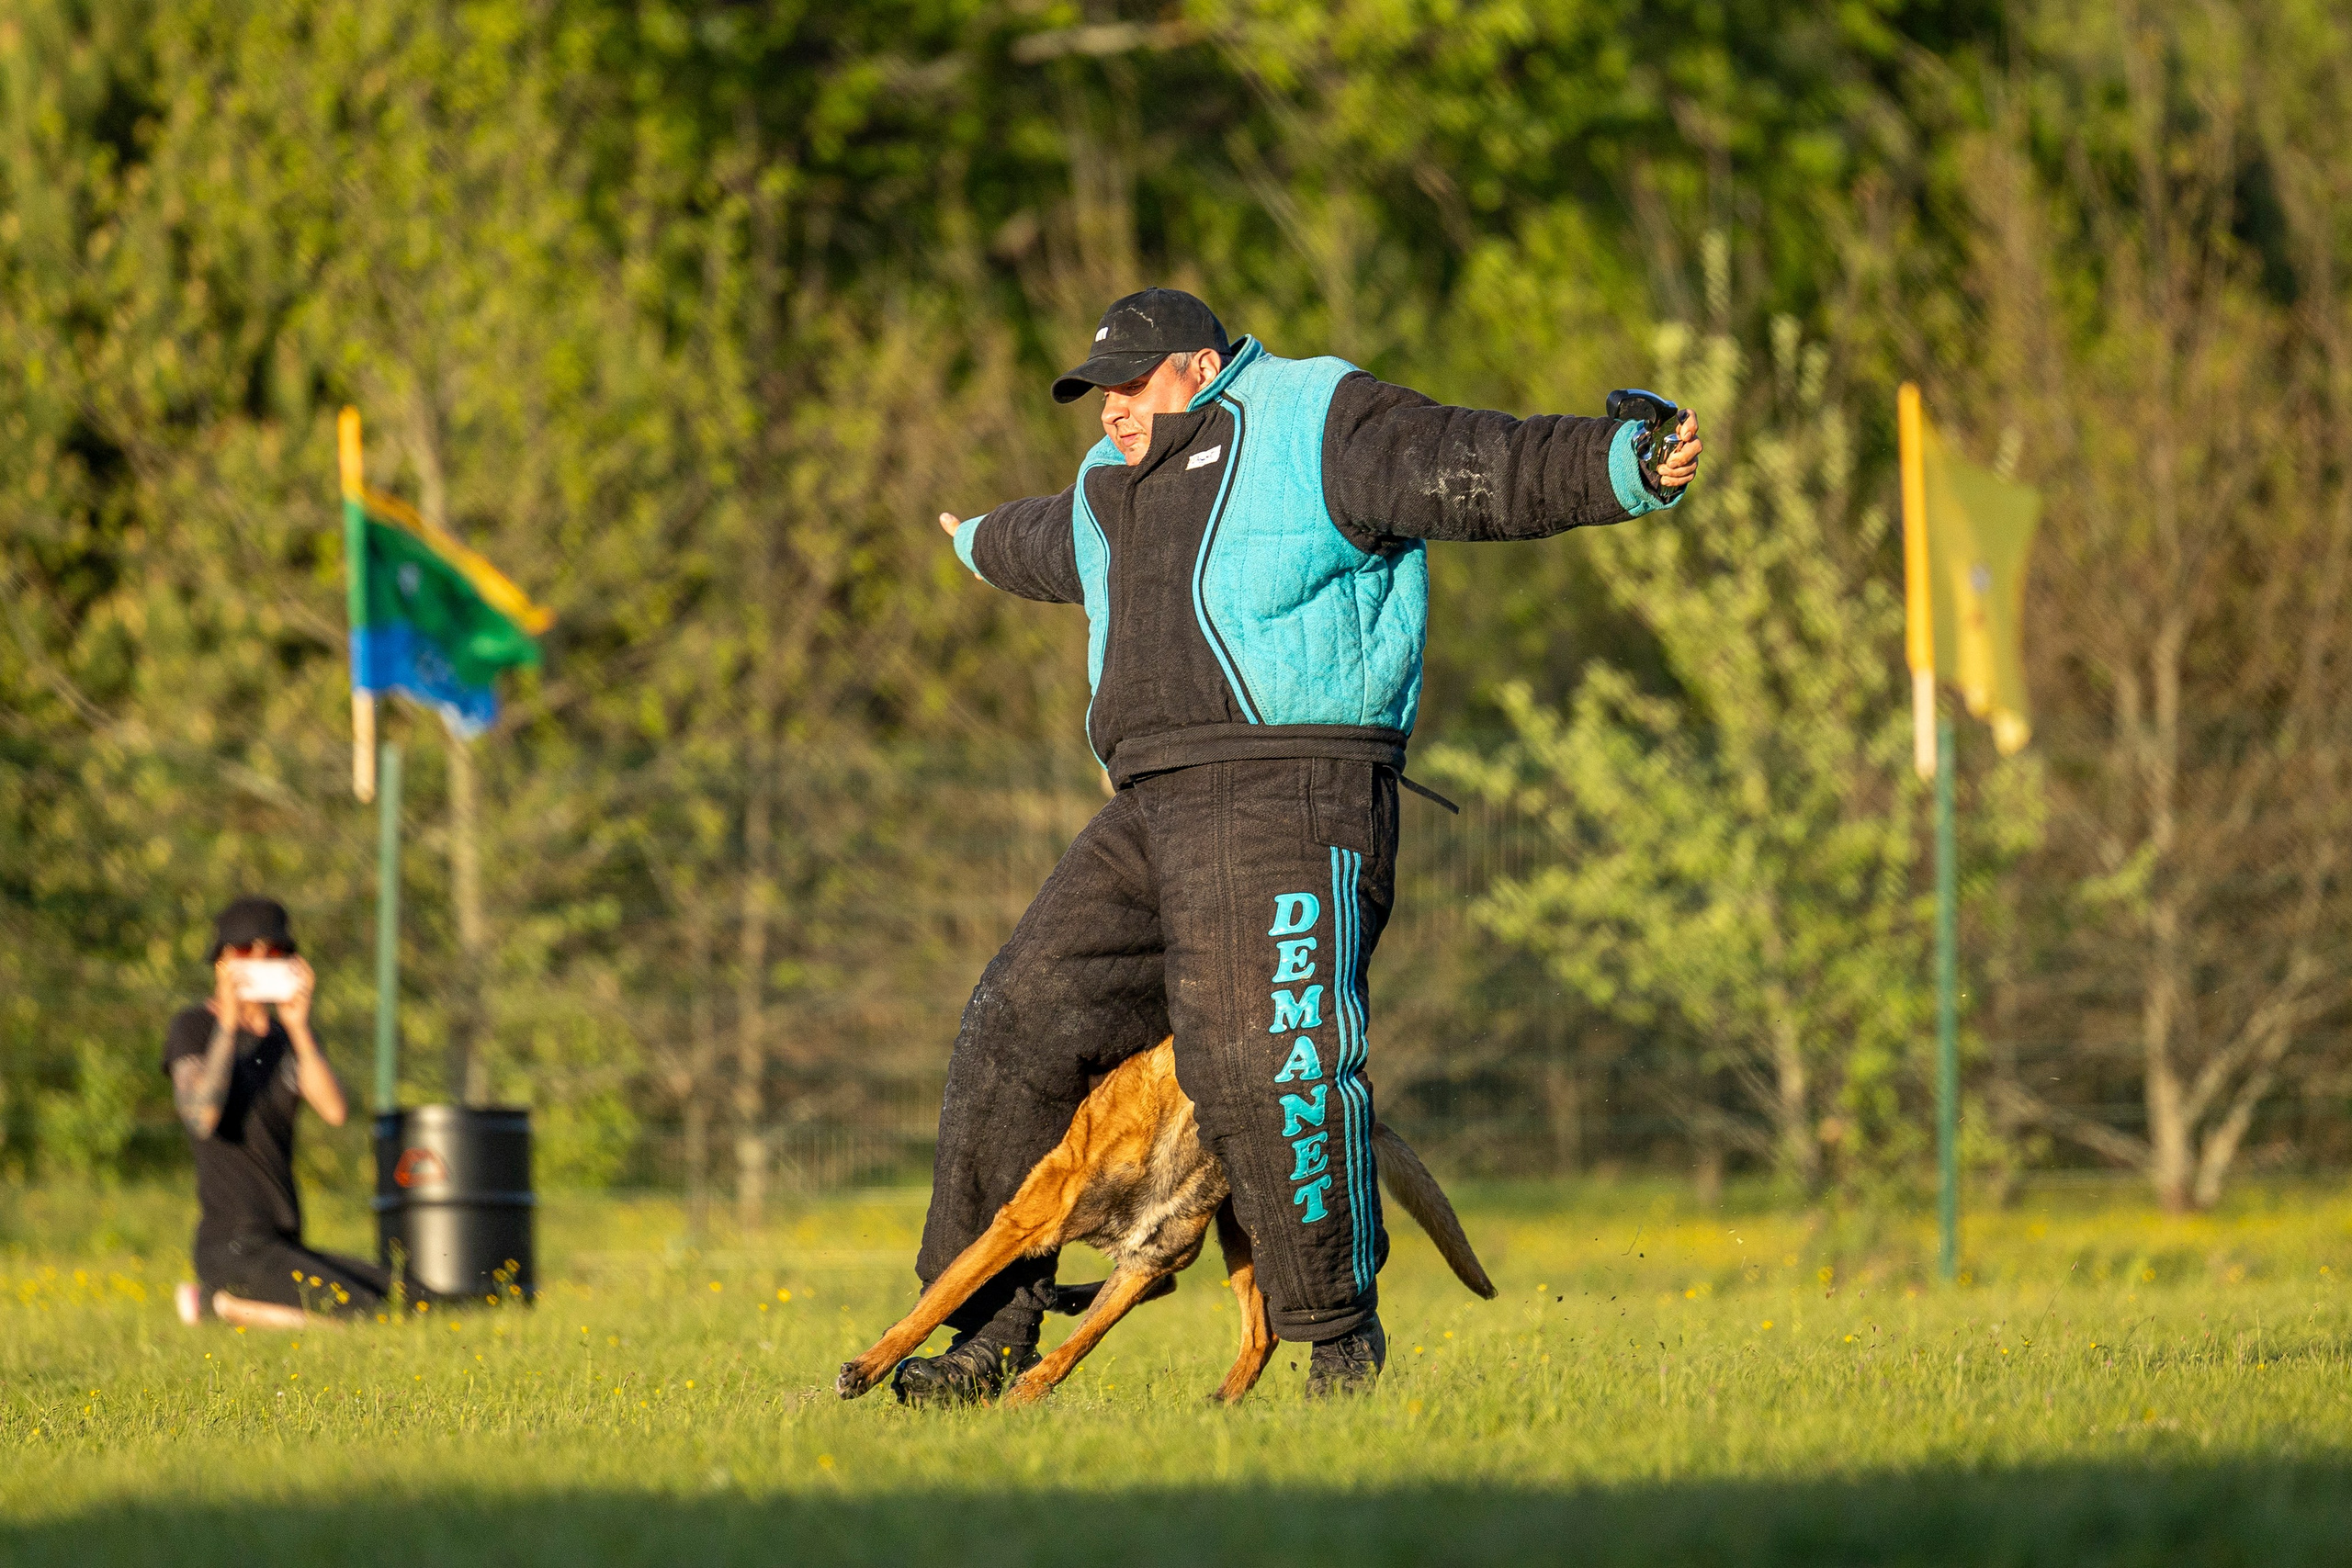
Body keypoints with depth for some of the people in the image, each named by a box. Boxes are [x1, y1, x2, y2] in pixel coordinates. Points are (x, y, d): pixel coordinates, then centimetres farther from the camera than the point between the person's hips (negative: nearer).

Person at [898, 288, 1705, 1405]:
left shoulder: (1318, 431, 0)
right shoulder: (1114, 492, 25)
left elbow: (1486, 470, -12)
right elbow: (1053, 544, 50)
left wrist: (1630, 470, -27)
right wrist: (981, 545, 71)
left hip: (1290, 798, -8)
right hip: (1154, 814, 8)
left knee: (1265, 1059, -23)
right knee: (1020, 1029, 1)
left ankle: (1341, 1338, -14)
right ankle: (990, 1334, 8)